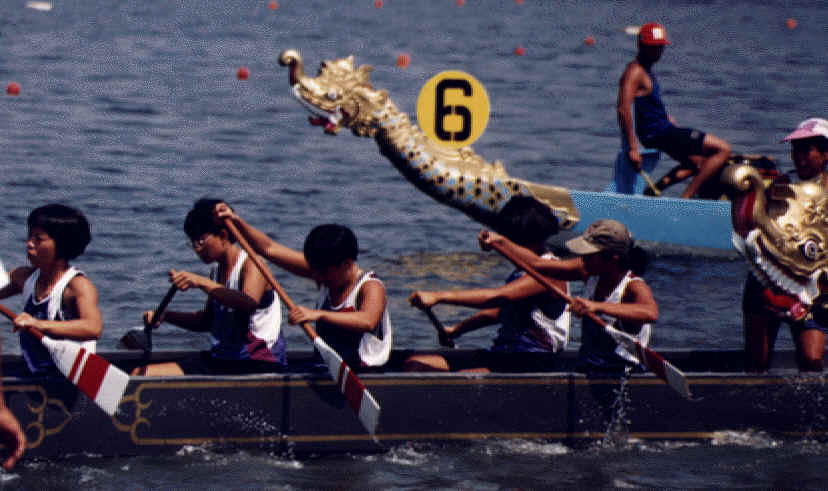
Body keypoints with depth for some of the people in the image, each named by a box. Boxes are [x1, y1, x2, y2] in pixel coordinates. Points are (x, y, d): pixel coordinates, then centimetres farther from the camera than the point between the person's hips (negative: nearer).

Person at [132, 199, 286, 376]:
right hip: (220, 360, 9)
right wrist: (165, 316, 12)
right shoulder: (217, 270, 16)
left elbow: (250, 303, -32)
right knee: (140, 373, -2)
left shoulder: (251, 264, -10)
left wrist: (202, 282, -38)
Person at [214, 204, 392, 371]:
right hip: (323, 371, 7)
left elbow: (368, 321, -36)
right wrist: (237, 222, 1)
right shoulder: (324, 272, 9)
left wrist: (318, 314, -43)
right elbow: (269, 249, 11)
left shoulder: (372, 287, -13)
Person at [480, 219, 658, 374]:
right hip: (586, 368, 7)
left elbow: (651, 312, -42)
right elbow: (537, 263, 9)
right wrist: (500, 241, 1)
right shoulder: (590, 272, 4)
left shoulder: (634, 287, -18)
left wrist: (597, 306, -50)